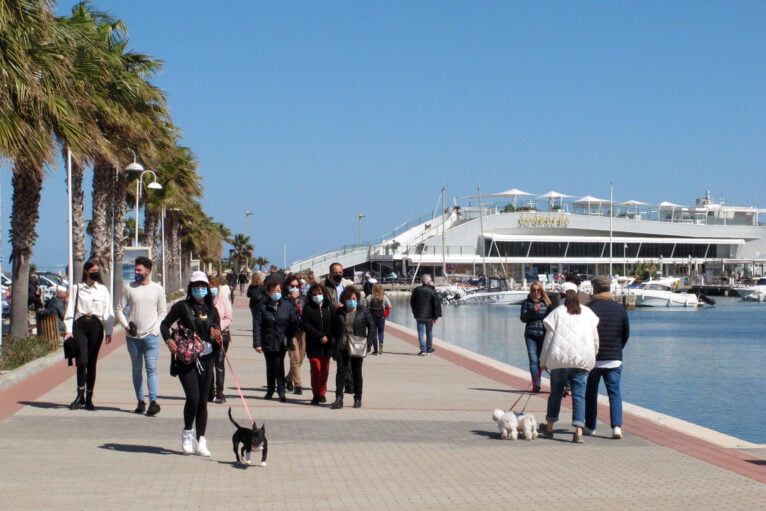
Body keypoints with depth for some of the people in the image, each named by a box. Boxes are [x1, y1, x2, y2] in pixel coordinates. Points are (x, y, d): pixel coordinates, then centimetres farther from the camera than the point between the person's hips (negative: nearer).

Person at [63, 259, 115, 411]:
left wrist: (109, 331, 2)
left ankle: (88, 398, 11)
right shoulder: (77, 288, 7)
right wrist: (68, 330, -1)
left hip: (96, 326, 2)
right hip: (80, 325, -1)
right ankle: (80, 395, -6)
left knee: (92, 363, 4)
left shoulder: (103, 290, 11)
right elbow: (70, 309, 6)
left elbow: (108, 312, 10)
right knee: (82, 360, -15)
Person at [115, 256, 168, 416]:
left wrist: (155, 329, -5)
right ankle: (140, 401, 13)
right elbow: (119, 309, 9)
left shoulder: (157, 289, 4)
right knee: (136, 369, 7)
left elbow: (163, 312, 7)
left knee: (151, 368, -11)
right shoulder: (129, 288, 5)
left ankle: (153, 401, -17)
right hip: (132, 337, 2)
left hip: (151, 336, -2)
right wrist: (126, 325, -5)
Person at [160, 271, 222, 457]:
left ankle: (200, 441, 12)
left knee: (203, 401, 4)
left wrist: (218, 338, -11)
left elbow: (218, 334, 12)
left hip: (206, 359, 4)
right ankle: (187, 434, 8)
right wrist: (169, 340, -13)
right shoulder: (182, 307, 1)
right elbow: (165, 324, 4)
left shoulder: (211, 310, 10)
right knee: (193, 397, -15)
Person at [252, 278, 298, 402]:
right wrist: (257, 344, -10)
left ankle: (281, 391, -2)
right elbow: (257, 326, -4)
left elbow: (294, 323, 4)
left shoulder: (288, 305, 1)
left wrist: (288, 338, -3)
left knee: (279, 366, -9)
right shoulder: (262, 307, -1)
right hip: (267, 342, 1)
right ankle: (270, 390, 24)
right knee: (270, 367, 10)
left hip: (282, 342, -1)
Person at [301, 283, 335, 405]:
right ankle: (316, 394, 3)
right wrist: (320, 336, -14)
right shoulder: (308, 308, -1)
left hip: (327, 344, 2)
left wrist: (328, 337, -8)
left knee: (325, 369, 6)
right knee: (316, 368, -7)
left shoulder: (330, 307, 6)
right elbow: (305, 325, -8)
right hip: (313, 344, -2)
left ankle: (322, 393, 18)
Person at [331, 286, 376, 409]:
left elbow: (372, 326, 3)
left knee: (357, 372, 7)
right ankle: (338, 399, -4)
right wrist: (335, 343, -2)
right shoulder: (339, 312, 6)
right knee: (341, 371, -4)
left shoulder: (363, 311, 2)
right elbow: (334, 329, 10)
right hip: (342, 347, 1)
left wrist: (368, 341, -6)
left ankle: (358, 399, 15)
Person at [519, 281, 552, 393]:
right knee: (533, 359, -7)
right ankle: (536, 384, -10)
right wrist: (533, 311, -15)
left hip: (543, 334, 0)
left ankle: (537, 384, 12)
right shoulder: (526, 302, 7)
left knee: (540, 359, 3)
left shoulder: (546, 302, 7)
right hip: (530, 334, 0)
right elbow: (523, 318, 0)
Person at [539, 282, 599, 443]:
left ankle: (549, 427, 24)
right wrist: (593, 355, 24)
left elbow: (549, 338, 2)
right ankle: (578, 431, -11)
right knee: (579, 395, 1)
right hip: (582, 360, 1)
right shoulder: (588, 312, 9)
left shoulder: (557, 312, 2)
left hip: (560, 359, -1)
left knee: (556, 392, 14)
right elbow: (595, 338, 11)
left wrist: (543, 361, 8)